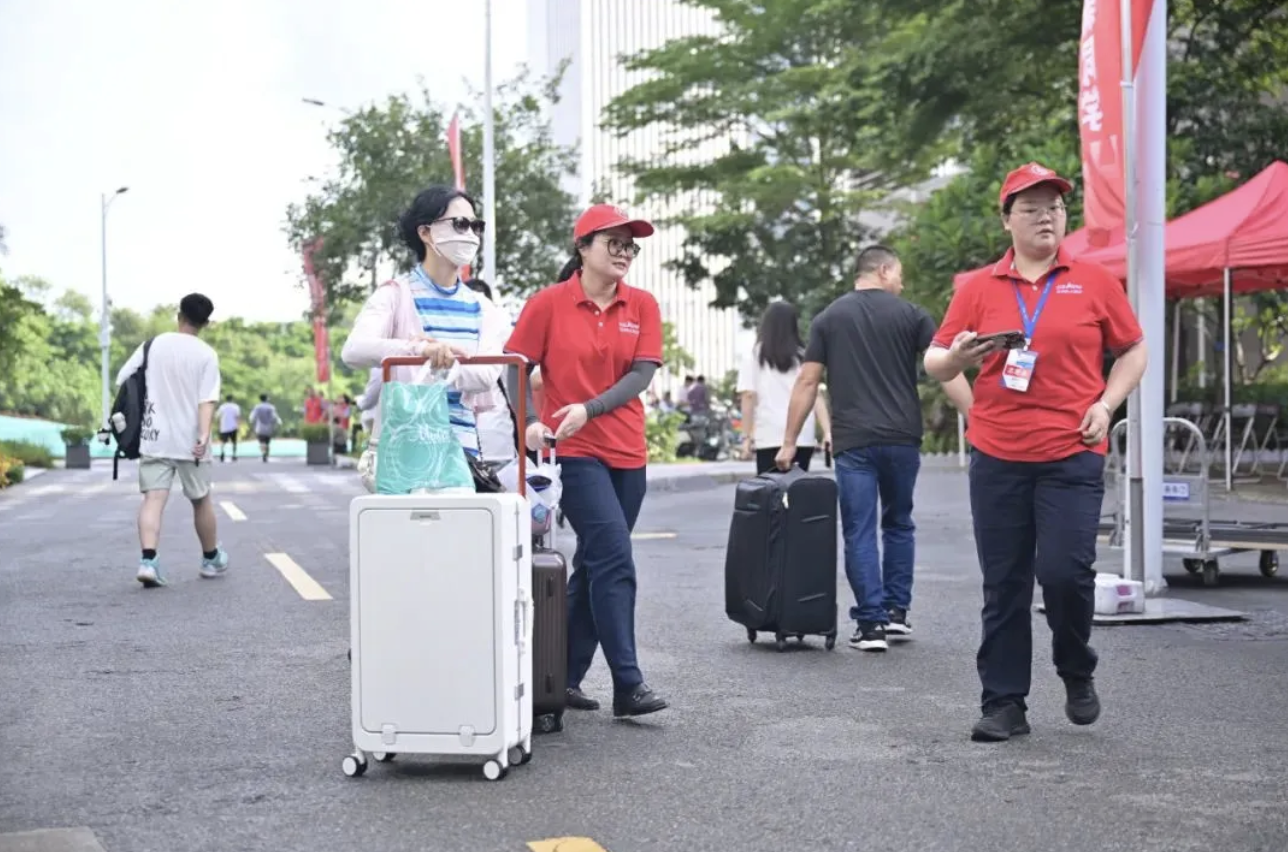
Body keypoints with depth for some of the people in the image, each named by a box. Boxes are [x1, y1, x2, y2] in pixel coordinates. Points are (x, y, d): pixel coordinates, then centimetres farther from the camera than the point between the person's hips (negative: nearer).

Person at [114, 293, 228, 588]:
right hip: (189, 440, -1)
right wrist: (204, 435, -20)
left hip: (153, 438, 1)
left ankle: (148, 560, -24)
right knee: (201, 500, 15)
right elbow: (207, 399, -14)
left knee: (153, 499, -5)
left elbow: (123, 380, 5)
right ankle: (211, 559, 30)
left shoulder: (154, 344, 4)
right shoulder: (207, 355, -4)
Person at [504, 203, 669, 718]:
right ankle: (627, 685, -11)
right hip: (574, 451, -5)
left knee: (594, 566, 11)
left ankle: (566, 678, 22)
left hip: (627, 453, 5)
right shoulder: (549, 304, -3)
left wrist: (589, 409, -18)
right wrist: (529, 421, -17)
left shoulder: (642, 306, 5)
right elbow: (515, 367, -2)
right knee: (614, 560, -14)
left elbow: (641, 374, -4)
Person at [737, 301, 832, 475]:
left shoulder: (755, 356, 4)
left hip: (769, 437, -2)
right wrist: (827, 431, 1)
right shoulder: (803, 356, 11)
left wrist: (747, 436, 0)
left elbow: (749, 397, -2)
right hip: (803, 437, 3)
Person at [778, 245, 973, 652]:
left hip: (853, 442, -1)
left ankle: (870, 624, 0)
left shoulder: (828, 319, 7)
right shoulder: (911, 315, 4)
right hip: (902, 439, 1)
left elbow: (807, 383, 4)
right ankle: (897, 611, 19)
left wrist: (789, 442, 9)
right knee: (898, 524, 18)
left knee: (859, 531, 2)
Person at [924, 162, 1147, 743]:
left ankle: (1077, 673, 19)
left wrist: (1106, 404, -2)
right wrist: (956, 357, -14)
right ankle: (1004, 704, 14)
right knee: (1004, 585, 5)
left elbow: (1132, 352, 13)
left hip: (1072, 457, -1)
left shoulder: (1094, 282, 6)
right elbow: (935, 364, 8)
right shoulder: (978, 288, 7)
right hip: (996, 459, 1)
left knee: (1065, 571, -10)